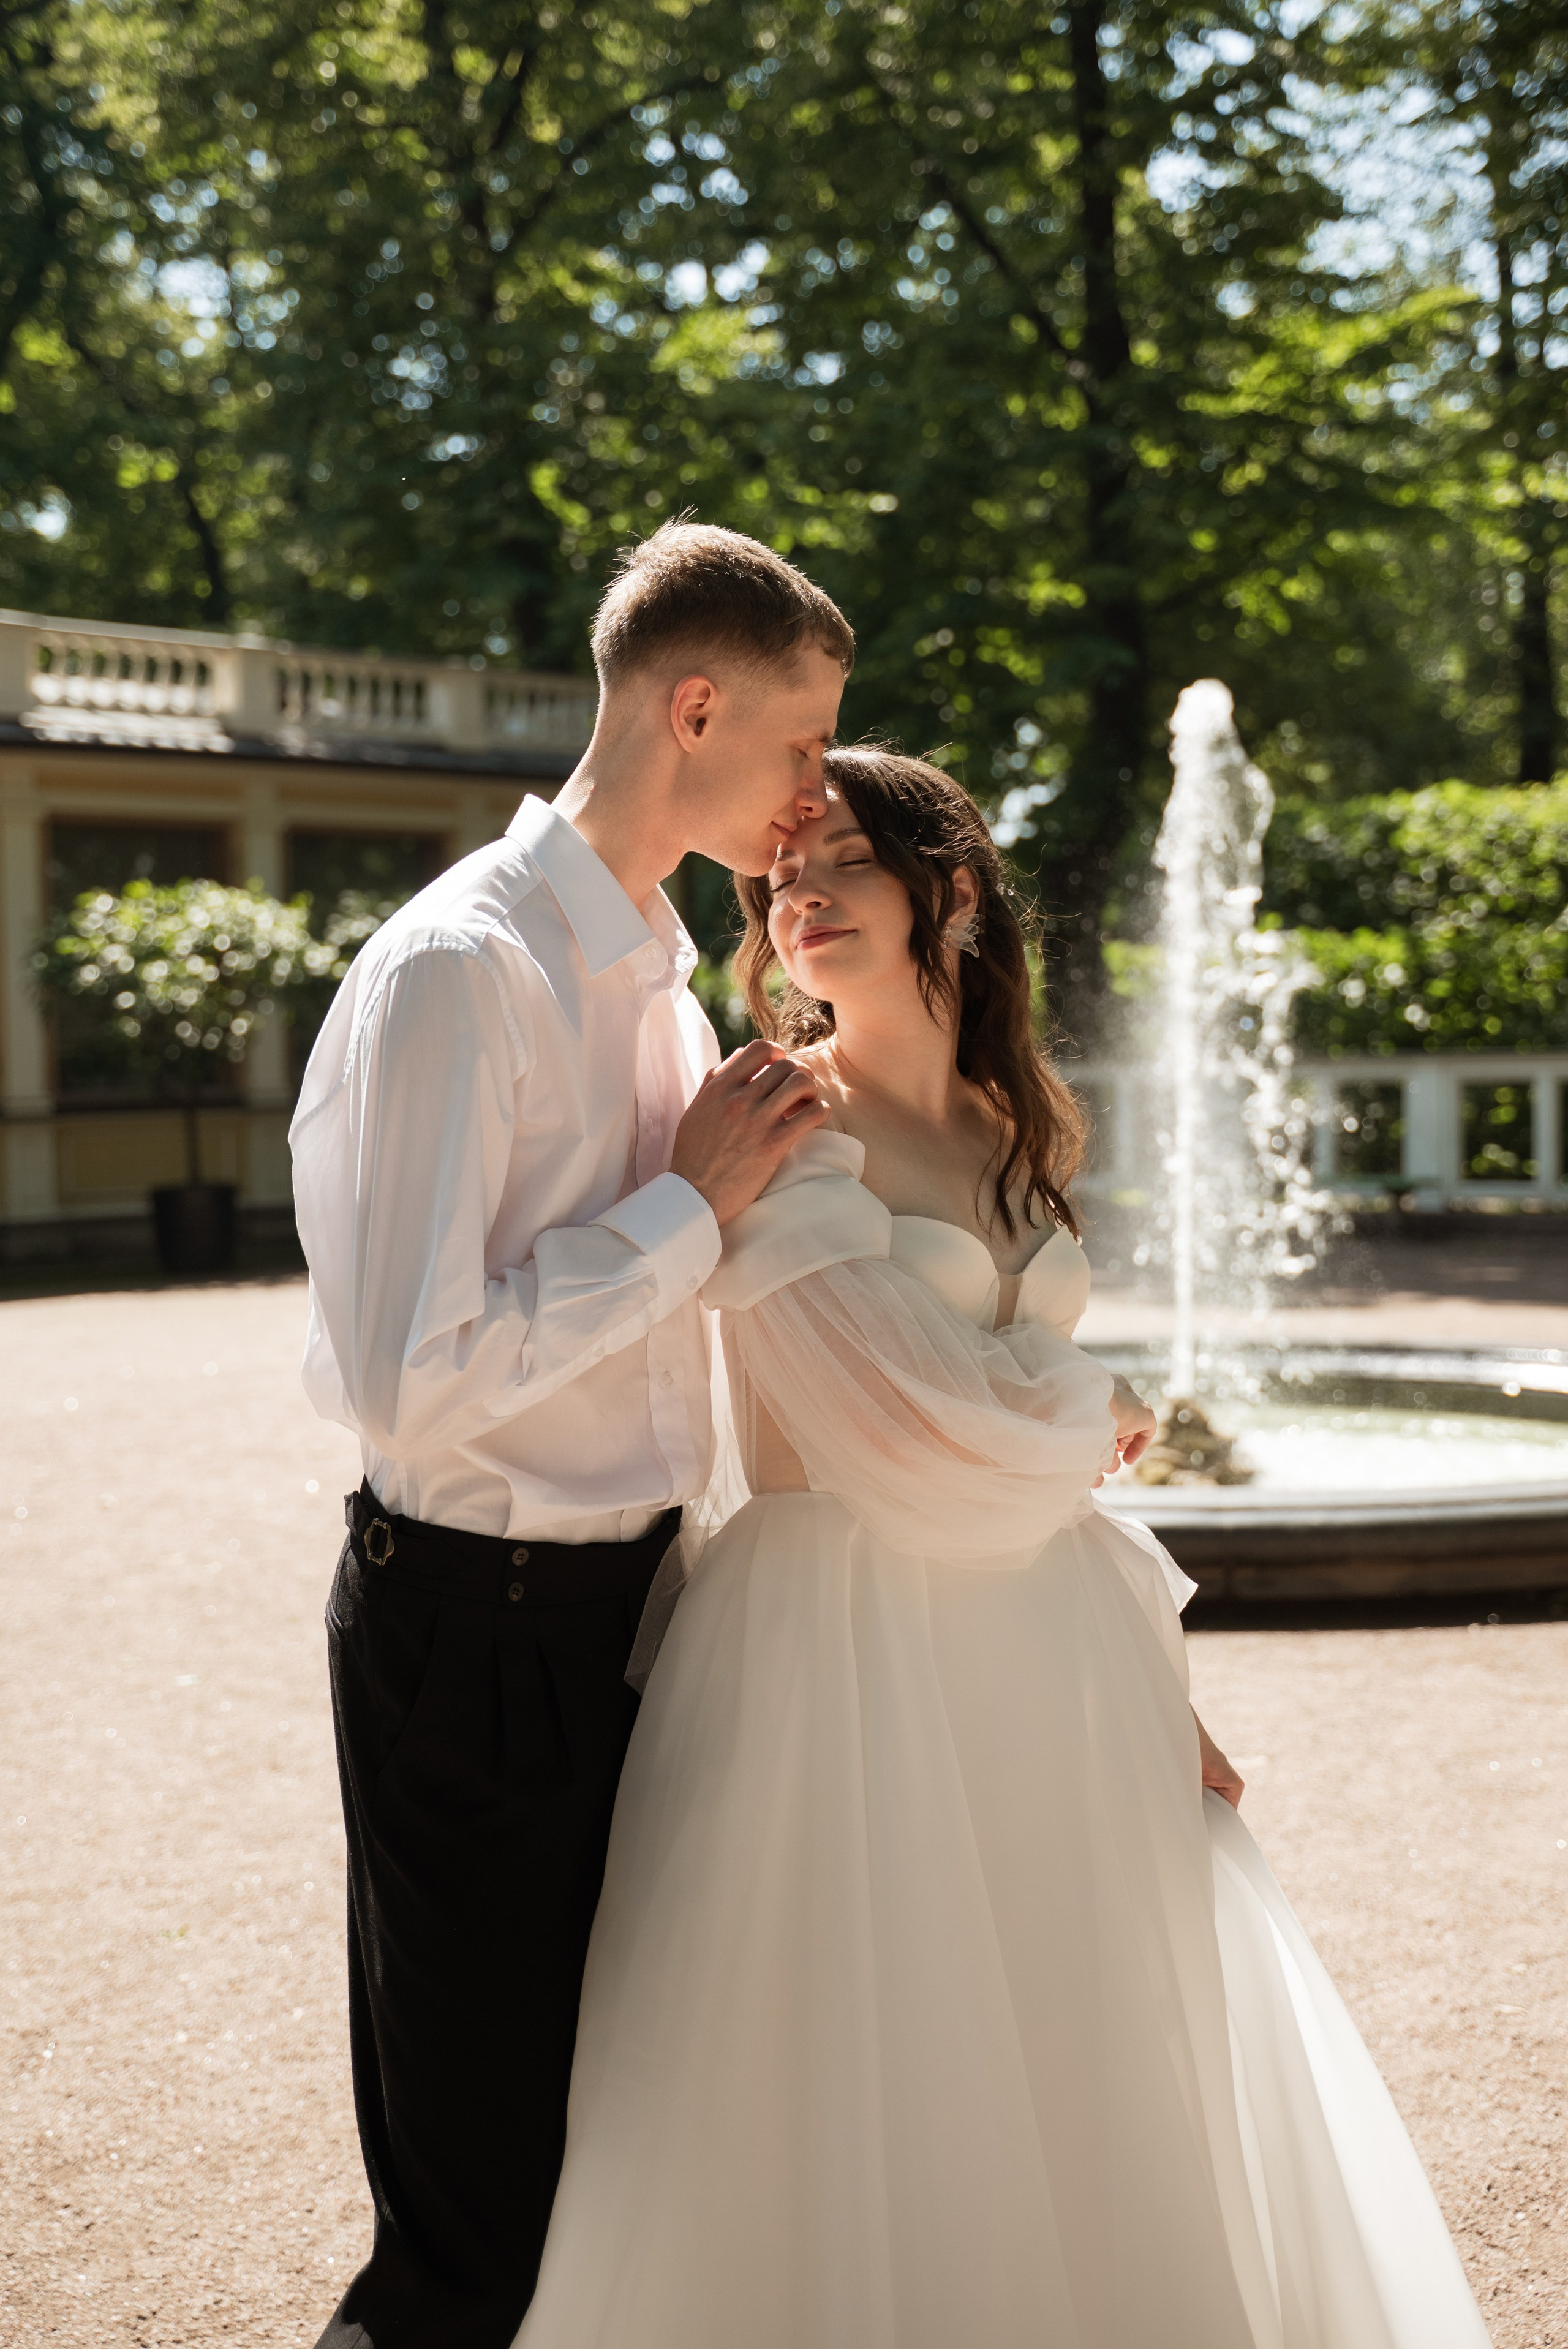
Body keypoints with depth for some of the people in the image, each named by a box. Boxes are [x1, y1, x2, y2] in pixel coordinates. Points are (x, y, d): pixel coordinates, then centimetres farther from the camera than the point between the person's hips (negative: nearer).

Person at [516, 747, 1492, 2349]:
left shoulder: (1007, 1134, 12)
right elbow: (925, 1444, -17)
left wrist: (1153, 1681, 11)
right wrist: (1096, 1424, 3)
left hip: (1045, 1647, 7)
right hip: (848, 1658, -7)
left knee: (1105, 2099, 14)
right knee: (868, 2130, 1)